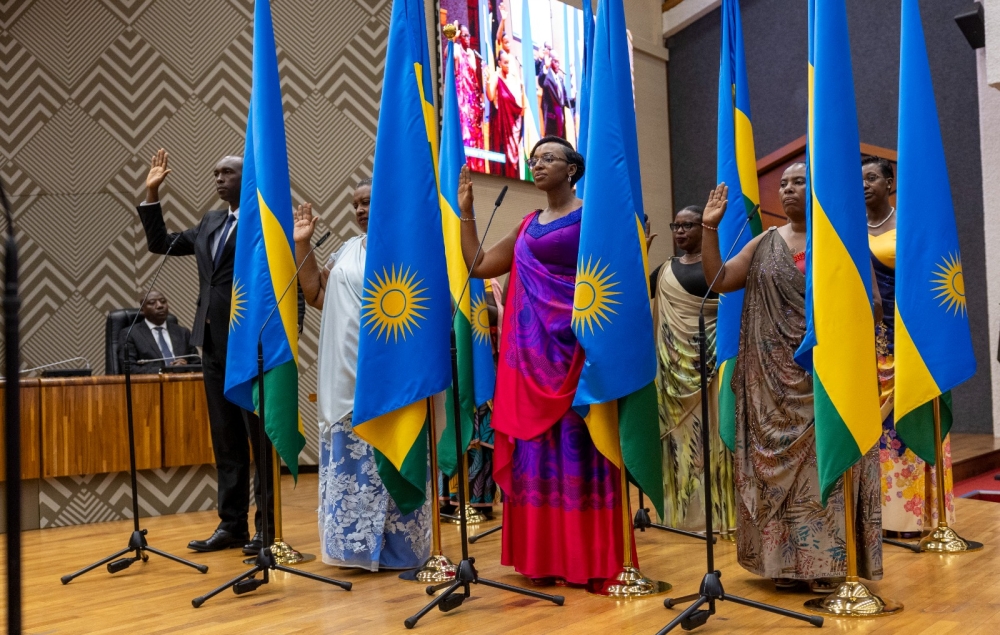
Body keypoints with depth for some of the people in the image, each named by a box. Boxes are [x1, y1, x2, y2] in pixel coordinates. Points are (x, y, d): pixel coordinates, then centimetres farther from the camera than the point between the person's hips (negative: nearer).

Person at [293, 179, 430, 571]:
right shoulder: (346, 251, 15)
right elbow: (317, 296, 14)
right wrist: (302, 245, 9)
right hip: (347, 378, 6)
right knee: (350, 463, 9)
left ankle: (400, 547, 11)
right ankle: (358, 543, 21)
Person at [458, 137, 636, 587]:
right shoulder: (528, 226, 18)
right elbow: (478, 266, 18)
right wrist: (466, 211, 16)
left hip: (574, 349, -6)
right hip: (532, 352, 6)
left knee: (575, 448, -3)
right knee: (534, 450, 6)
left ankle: (586, 558, 7)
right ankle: (542, 555, 16)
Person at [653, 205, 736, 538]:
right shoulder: (666, 270, 14)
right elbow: (658, 317, 15)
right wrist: (659, 358, 7)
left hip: (708, 360, -5)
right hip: (675, 362, 5)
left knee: (709, 432, -3)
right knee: (680, 435, 6)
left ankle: (717, 511, 4)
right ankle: (685, 511, 14)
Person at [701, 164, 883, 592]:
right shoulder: (764, 245, 10)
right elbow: (718, 280, 3)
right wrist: (710, 227, -3)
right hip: (774, 379, 3)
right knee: (778, 463, 4)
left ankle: (827, 561, 7)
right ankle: (786, 560, 13)